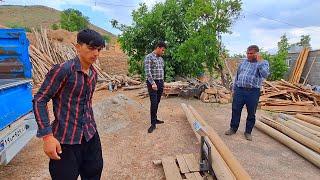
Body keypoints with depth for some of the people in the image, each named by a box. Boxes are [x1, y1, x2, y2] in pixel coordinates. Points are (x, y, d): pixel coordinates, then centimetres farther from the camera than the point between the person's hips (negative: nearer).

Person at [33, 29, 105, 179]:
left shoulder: (93, 73, 5)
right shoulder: (63, 70, -15)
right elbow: (39, 101, -12)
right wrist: (47, 136, -18)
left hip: (91, 136, 7)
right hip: (66, 140, -6)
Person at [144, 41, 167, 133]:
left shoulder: (161, 59, 15)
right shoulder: (149, 57, -9)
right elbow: (147, 71, -18)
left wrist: (162, 82, 17)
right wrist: (153, 83, -24)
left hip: (160, 83, 7)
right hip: (152, 83, -7)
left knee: (157, 103, 12)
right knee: (154, 103, -9)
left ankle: (155, 119, 24)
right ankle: (153, 124, -2)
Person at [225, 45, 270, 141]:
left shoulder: (263, 63, -1)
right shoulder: (243, 62, 13)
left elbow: (265, 75, -20)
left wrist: (259, 61, -21)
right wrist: (234, 89, 16)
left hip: (253, 92, -3)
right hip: (239, 90, 4)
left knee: (251, 113, 7)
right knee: (235, 110, 7)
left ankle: (248, 132, 23)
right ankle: (233, 128, 22)